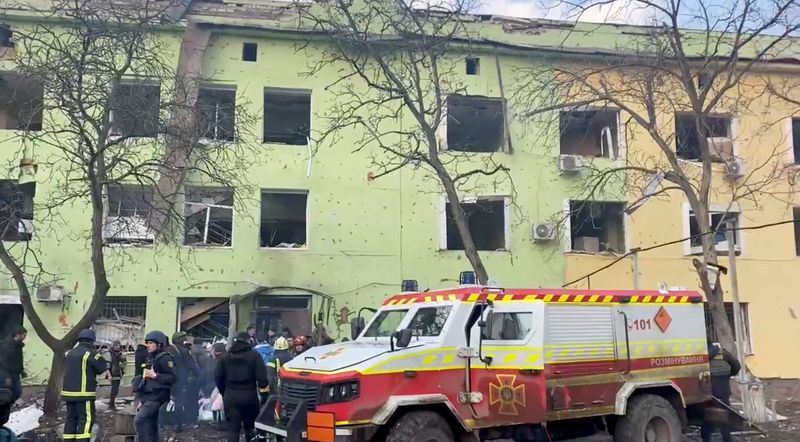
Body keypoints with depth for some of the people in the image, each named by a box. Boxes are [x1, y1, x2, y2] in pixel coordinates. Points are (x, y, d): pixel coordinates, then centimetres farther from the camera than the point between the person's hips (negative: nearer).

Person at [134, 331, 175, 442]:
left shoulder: (165, 358, -11)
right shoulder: (150, 359, 18)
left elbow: (173, 378, -20)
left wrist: (155, 375, -23)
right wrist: (142, 400, 23)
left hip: (156, 397, -9)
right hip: (148, 397, 9)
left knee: (139, 419, -23)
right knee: (151, 428, 10)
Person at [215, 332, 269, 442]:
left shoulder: (226, 357, 8)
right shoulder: (254, 355, -4)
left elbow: (218, 377, 9)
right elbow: (262, 377, -11)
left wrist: (224, 392, 19)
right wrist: (264, 394, -7)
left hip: (231, 396, 2)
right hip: (249, 395, -2)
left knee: (233, 429, 3)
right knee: (250, 426, 16)